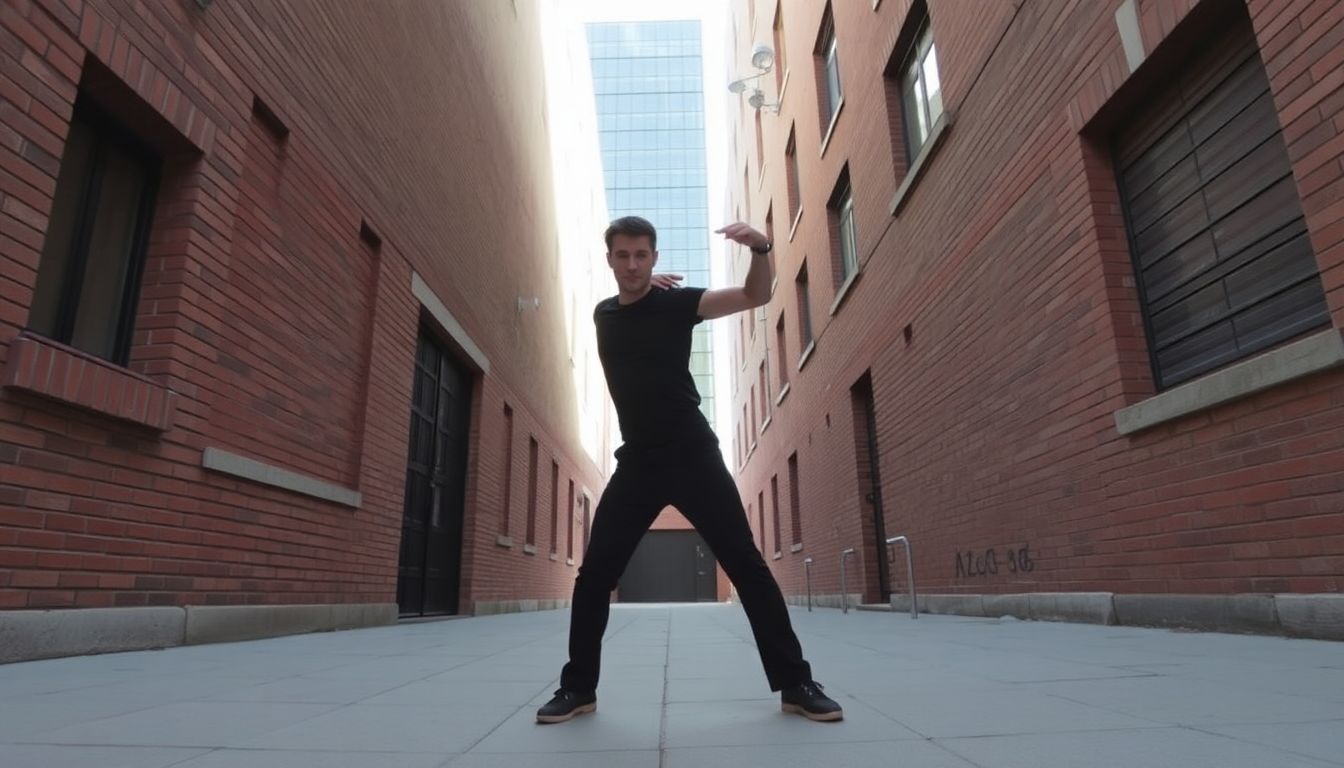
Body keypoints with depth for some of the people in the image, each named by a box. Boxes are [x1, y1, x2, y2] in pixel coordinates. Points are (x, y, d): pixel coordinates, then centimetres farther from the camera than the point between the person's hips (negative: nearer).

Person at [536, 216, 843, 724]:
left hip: (694, 457, -3)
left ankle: (795, 683, 7)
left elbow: (755, 297, -10)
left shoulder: (675, 303, -3)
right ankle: (578, 688, 16)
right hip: (637, 464, 4)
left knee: (746, 565, -4)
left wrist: (761, 250, -30)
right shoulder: (603, 316, 10)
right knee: (593, 575, 1)